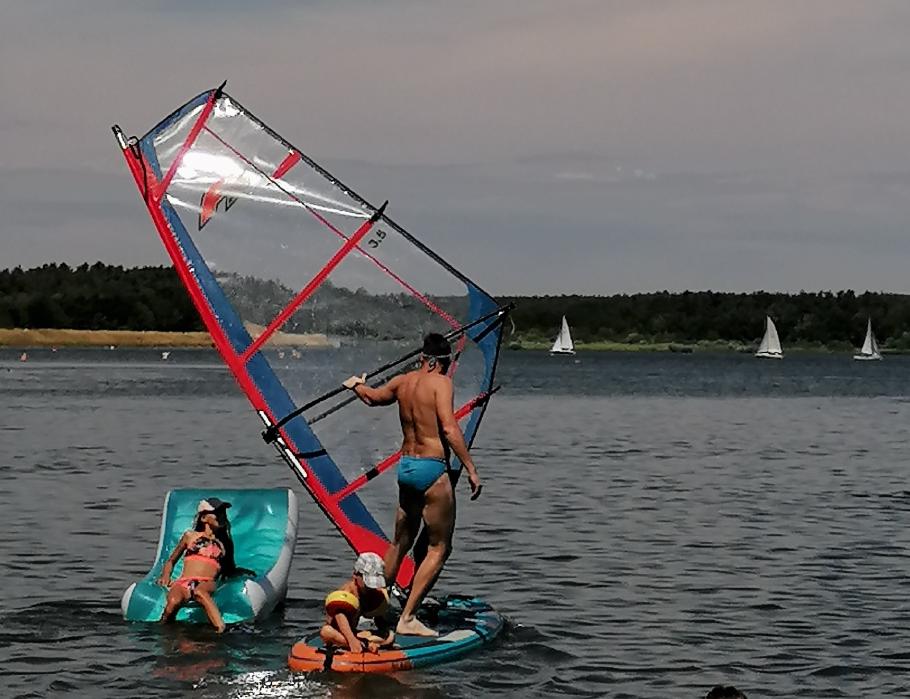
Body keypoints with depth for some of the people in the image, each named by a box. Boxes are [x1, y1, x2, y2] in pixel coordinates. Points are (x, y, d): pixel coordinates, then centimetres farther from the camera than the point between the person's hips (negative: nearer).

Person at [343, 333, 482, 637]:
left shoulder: (403, 381, 10)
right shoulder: (440, 383, -10)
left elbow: (372, 396, 31)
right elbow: (450, 429, -20)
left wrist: (356, 384, 54)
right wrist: (471, 469, -18)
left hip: (405, 466, 7)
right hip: (432, 469, -7)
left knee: (400, 543, 21)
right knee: (439, 548, 0)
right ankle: (407, 618, -6)